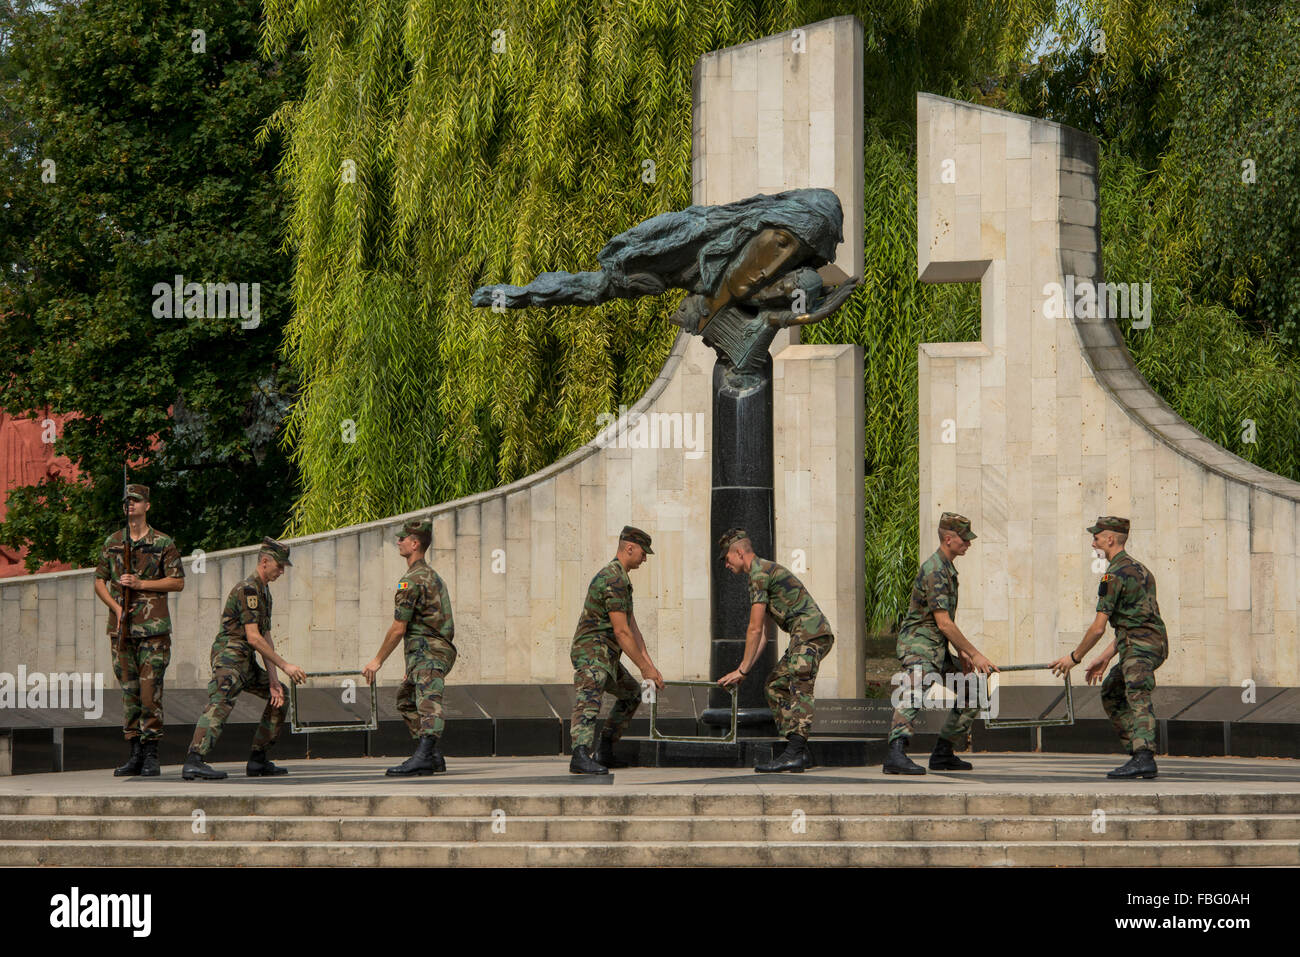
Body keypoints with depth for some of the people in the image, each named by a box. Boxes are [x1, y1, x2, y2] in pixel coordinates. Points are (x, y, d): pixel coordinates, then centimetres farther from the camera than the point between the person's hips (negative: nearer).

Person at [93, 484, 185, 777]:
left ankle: (151, 756, -6)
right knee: (129, 690, 5)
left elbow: (178, 582, -2)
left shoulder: (163, 543, 1)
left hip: (154, 628, -4)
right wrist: (116, 607, -4)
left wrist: (140, 584, -12)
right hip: (122, 627, 4)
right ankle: (135, 755, 9)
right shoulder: (113, 543, 12)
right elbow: (99, 582, 13)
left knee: (150, 690, -9)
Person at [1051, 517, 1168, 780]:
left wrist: (1074, 657, 3)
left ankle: (1144, 758, -45)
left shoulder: (1114, 575, -9)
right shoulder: (1138, 568, 22)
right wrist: (1105, 658, 27)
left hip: (1140, 647, -10)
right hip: (1155, 642, 10)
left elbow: (1098, 628, -10)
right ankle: (1138, 753, 16)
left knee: (1138, 699, -26)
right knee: (1111, 694, 23)